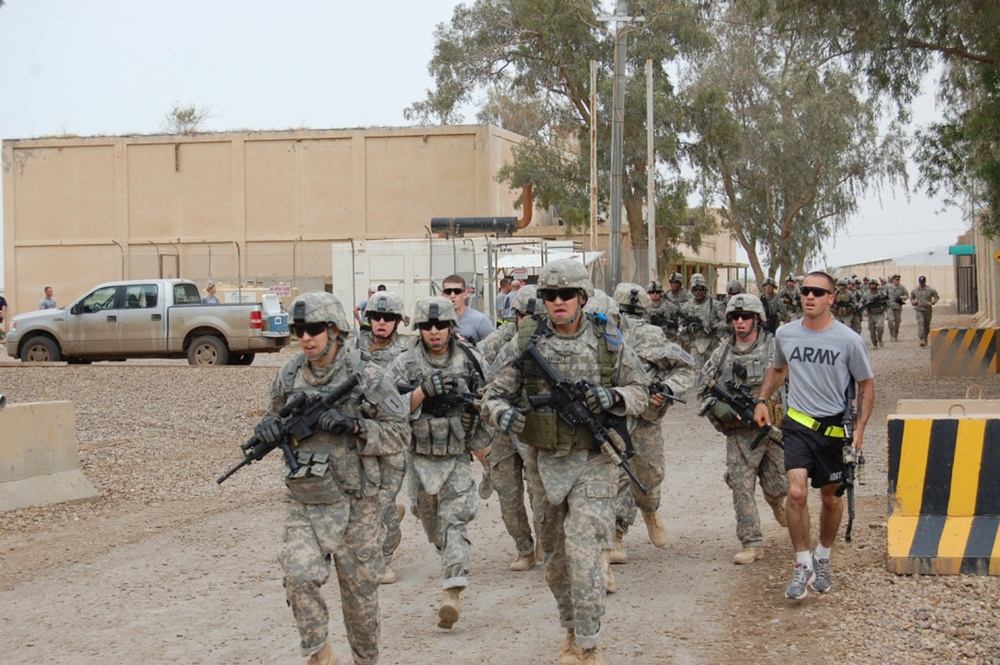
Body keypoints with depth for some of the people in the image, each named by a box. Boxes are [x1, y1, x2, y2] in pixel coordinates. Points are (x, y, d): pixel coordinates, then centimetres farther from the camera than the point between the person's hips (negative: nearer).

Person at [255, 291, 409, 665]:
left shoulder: (367, 377, -8)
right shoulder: (289, 376, 4)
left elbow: (399, 434, -5)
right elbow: (277, 416, 21)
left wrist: (354, 426, -20)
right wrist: (268, 426, -3)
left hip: (354, 504, -2)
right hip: (303, 503, 2)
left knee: (359, 589, 9)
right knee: (300, 576, -18)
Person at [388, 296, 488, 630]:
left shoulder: (471, 362, -2)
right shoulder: (405, 364, -4)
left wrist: (480, 441, 7)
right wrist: (424, 390, -26)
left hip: (457, 456, -2)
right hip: (420, 457, 2)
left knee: (455, 521, -13)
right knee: (430, 522, 16)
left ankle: (452, 593, -20)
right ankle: (451, 560, 46)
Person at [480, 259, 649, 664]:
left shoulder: (608, 342, -2)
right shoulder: (527, 345, -1)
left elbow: (640, 393, 7)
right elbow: (492, 396, 0)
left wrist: (614, 397, -15)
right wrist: (502, 414, -23)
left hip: (592, 463, -3)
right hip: (545, 462, 3)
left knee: (583, 554, -13)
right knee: (555, 558, 15)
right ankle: (572, 630, 35)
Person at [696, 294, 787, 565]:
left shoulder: (775, 348, -3)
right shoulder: (722, 353, 7)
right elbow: (703, 387, 12)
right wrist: (717, 406, -8)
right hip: (740, 432, 2)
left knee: (777, 486, 9)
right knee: (741, 487, -5)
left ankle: (775, 501, 47)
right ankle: (751, 543, 2)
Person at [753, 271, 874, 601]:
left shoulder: (848, 340, -11)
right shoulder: (785, 334, -2)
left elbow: (866, 385, 1)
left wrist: (859, 428, -7)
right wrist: (762, 401, 12)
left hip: (834, 428, -1)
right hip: (797, 424, 1)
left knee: (831, 497, 13)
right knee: (796, 492, -16)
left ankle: (823, 559, 36)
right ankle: (803, 566, -3)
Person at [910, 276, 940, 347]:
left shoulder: (930, 290, -4)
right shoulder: (914, 290, 3)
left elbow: (936, 297, 2)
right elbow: (911, 298, 17)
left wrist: (932, 302, -15)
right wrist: (913, 302, -6)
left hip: (928, 310, 0)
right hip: (919, 310, 0)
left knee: (927, 325, 11)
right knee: (920, 323, -17)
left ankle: (925, 338, 35)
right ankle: (922, 340, -25)